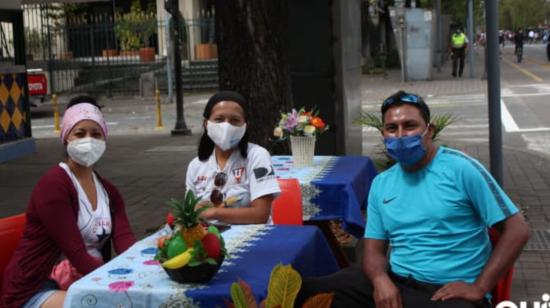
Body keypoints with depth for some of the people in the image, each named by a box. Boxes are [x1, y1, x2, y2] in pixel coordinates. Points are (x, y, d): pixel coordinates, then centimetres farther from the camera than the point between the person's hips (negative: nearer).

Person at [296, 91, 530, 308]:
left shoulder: (461, 169, -4)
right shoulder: (380, 184, 13)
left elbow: (517, 230, -6)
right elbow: (374, 248, 14)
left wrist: (479, 288, -11)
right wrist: (380, 279, -10)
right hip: (393, 283, 5)